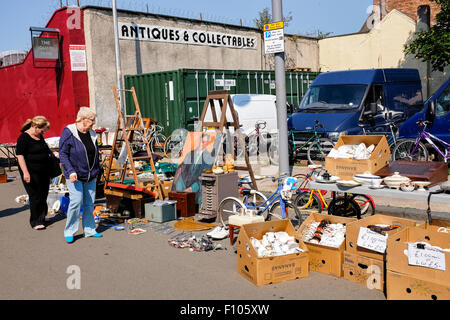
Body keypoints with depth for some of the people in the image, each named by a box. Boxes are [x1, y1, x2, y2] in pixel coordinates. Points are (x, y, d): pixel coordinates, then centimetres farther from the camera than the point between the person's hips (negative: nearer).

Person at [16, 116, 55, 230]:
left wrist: (54, 153, 13)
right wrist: (25, 172, -23)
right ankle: (35, 222, 10)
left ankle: (41, 218, 26)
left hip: (44, 172, 8)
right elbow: (19, 155, -17)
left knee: (43, 196, 12)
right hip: (32, 173, -8)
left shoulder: (40, 137, 12)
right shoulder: (24, 137, -12)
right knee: (35, 197, -1)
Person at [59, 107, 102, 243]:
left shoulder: (92, 134, 7)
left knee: (89, 203, 8)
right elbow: (63, 154, -12)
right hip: (75, 175, -6)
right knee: (76, 202, -11)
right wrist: (71, 171, -21)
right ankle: (69, 232, 4)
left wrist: (97, 170, 17)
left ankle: (89, 230, 20)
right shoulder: (68, 132, -11)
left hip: (90, 176, 6)